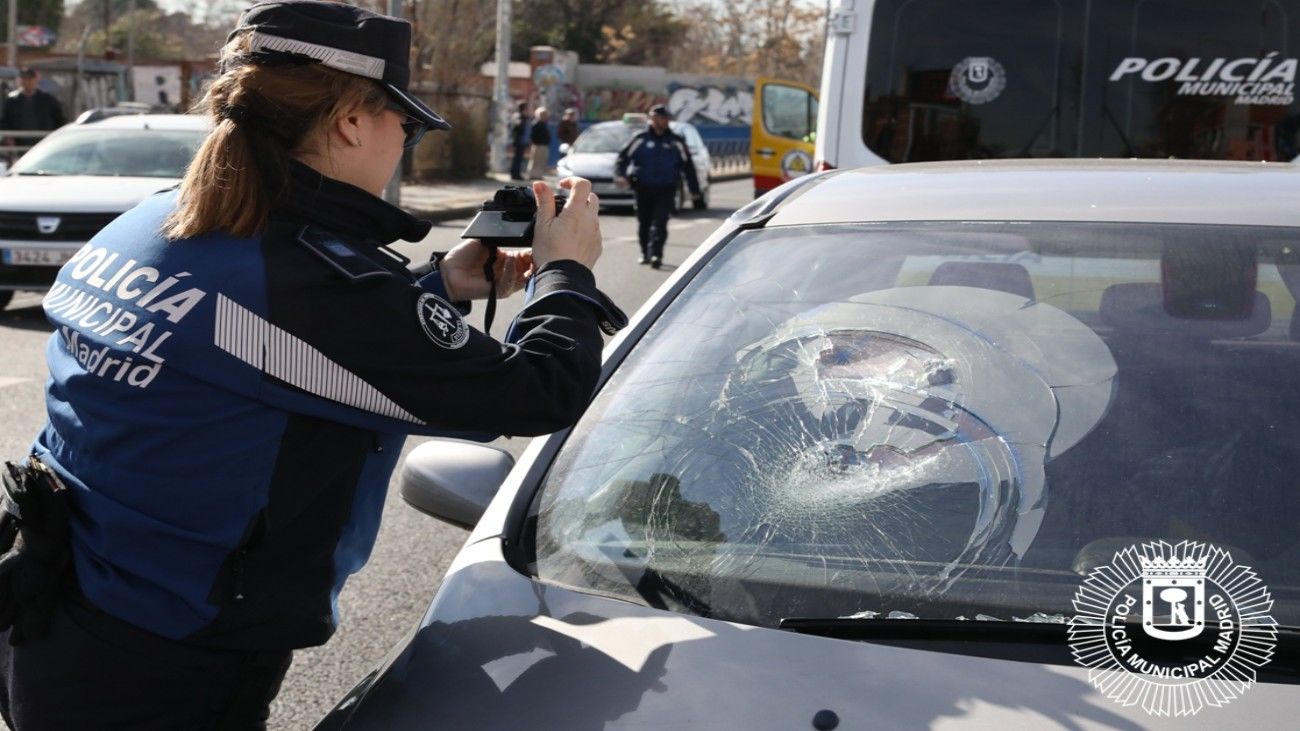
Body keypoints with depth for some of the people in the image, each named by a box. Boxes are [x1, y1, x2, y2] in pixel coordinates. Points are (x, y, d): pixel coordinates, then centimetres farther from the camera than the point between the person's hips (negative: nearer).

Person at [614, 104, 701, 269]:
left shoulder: (676, 142, 7)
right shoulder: (640, 140, 3)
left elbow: (688, 166, 13)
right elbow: (623, 158, 2)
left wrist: (694, 190, 14)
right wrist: (620, 175, -16)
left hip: (666, 189, -1)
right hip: (643, 189, 1)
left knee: (659, 223, -14)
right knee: (644, 223, 10)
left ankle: (655, 254, -21)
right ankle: (645, 253, 27)